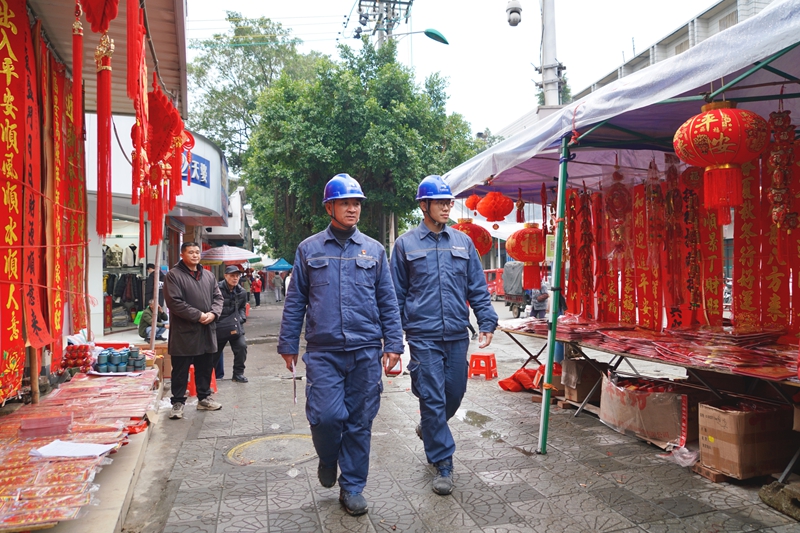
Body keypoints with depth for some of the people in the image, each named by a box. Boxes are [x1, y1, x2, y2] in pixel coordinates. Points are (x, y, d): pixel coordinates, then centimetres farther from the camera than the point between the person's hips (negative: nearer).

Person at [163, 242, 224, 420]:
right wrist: (198, 315, -18)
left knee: (205, 367, 15)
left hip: (207, 331, 6)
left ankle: (204, 398, 28)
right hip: (184, 331, -6)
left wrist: (213, 313, -8)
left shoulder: (208, 275, 13)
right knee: (181, 370, 3)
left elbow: (218, 296, 12)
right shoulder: (173, 275, -7)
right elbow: (174, 302, -16)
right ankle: (178, 402, 14)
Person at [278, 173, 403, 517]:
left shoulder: (374, 250, 9)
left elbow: (388, 301, 9)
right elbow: (295, 301, 8)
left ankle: (352, 488, 24)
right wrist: (288, 345, 5)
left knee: (359, 422, 7)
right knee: (326, 416, -7)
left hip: (366, 352, 1)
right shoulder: (309, 249, 6)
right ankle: (327, 460, 27)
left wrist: (393, 344, 2)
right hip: (323, 352, -1)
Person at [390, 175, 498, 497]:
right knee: (432, 398, -1)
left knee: (455, 393, 12)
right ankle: (443, 463, 13)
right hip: (423, 336, -3)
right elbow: (397, 294, 5)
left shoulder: (462, 242, 9)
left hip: (457, 335, 3)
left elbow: (478, 288, 11)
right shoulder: (406, 244, 3)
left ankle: (429, 429, 42)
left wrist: (487, 323, 1)